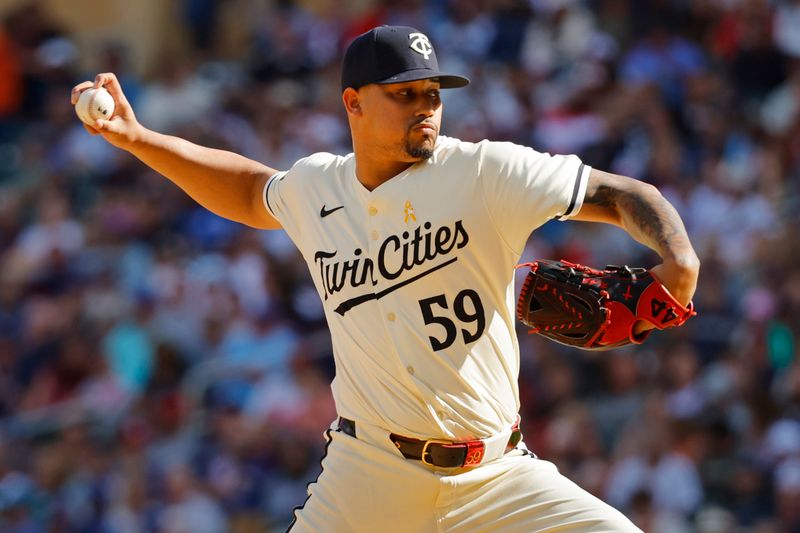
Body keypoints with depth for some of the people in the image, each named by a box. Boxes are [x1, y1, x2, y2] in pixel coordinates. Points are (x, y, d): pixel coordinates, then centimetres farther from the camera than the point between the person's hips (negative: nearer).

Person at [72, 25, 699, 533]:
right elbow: (249, 193, 30)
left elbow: (620, 194, -6)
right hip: (370, 475, 1)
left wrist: (680, 258, -25)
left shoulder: (484, 174, -5)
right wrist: (136, 137, 25)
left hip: (497, 475, -1)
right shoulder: (313, 189, 7)